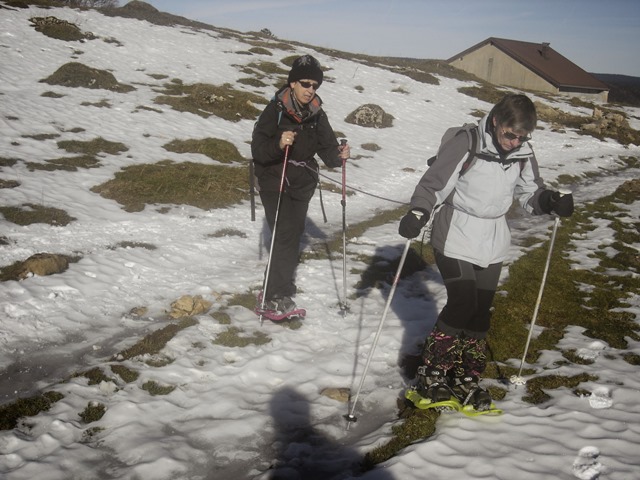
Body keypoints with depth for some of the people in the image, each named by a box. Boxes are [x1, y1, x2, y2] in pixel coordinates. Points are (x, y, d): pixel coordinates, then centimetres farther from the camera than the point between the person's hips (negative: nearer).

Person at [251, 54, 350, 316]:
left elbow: (327, 148, -1)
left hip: (302, 186, 5)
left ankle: (279, 290, 28)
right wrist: (278, 144, -36)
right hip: (274, 183, -5)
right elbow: (257, 149, -18)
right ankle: (276, 295, 0)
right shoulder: (275, 110, -12)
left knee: (293, 238, 11)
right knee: (285, 237, -11)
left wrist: (339, 155, -23)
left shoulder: (317, 115, 2)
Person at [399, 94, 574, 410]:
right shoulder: (465, 146, -18)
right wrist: (418, 213, -29)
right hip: (455, 238, -5)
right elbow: (434, 184, -13)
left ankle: (465, 378, 23)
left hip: (492, 243, 5)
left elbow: (530, 192, 10)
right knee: (462, 303, -13)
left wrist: (551, 202, -10)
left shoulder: (523, 153, -2)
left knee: (481, 311, 8)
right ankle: (431, 373, 4)